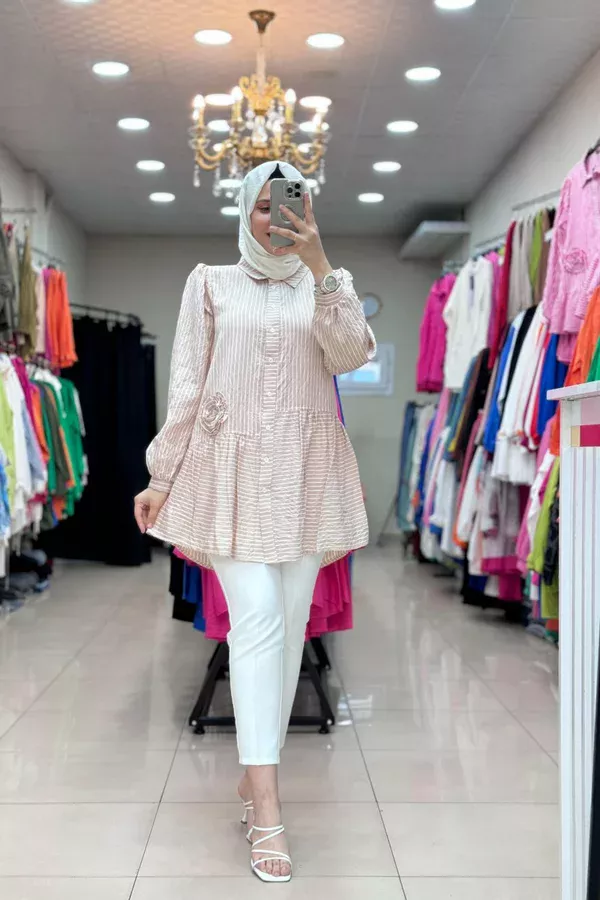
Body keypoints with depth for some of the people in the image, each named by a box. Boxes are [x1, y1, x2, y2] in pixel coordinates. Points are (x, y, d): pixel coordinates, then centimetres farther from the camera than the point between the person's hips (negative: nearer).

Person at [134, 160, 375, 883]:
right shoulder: (211, 283, 9)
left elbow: (350, 355, -7)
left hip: (306, 469, 2)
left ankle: (256, 773, 17)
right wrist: (161, 477, 3)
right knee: (255, 618, -13)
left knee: (289, 623, 3)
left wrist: (319, 265, -15)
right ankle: (266, 809, -13)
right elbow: (186, 384, 6)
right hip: (232, 466, -2)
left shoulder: (325, 284, 12)